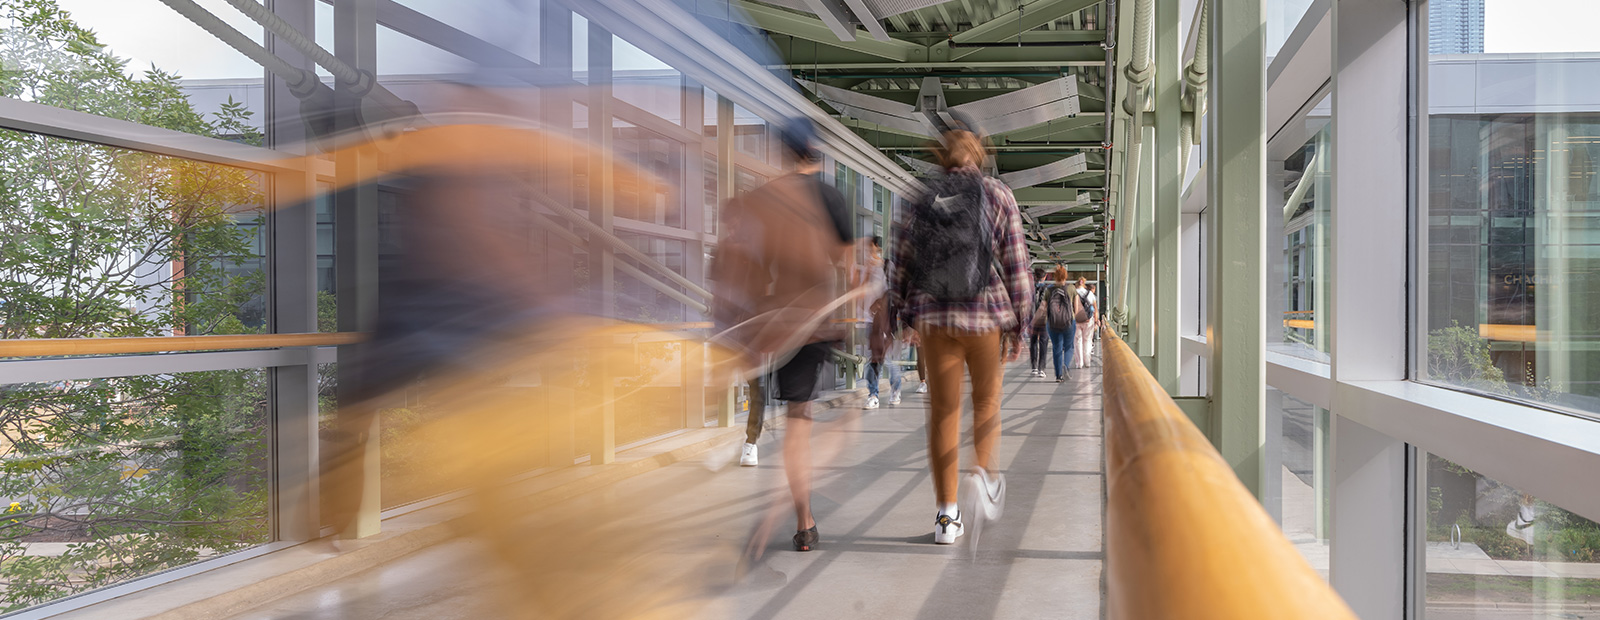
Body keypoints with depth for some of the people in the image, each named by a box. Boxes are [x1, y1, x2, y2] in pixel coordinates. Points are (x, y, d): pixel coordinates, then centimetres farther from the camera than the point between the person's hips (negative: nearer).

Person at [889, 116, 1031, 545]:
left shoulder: (921, 200, 3)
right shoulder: (998, 196, -2)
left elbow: (901, 263, 5)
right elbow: (1015, 264, -4)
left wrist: (904, 314, 17)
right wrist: (1020, 323, 2)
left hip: (934, 316, 1)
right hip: (986, 314, -1)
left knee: (943, 410, 7)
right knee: (987, 399, 19)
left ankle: (946, 513, 8)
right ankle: (984, 470, -5)